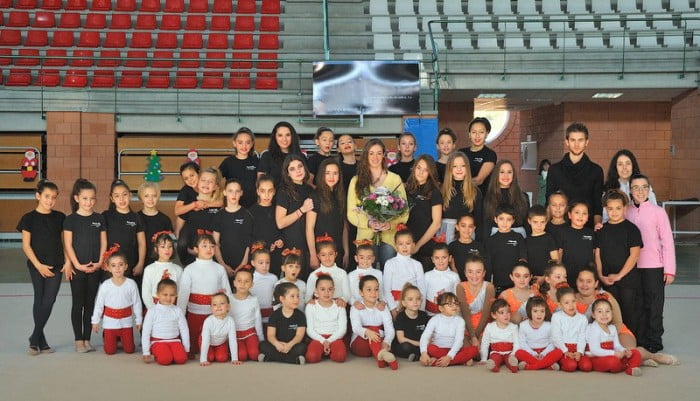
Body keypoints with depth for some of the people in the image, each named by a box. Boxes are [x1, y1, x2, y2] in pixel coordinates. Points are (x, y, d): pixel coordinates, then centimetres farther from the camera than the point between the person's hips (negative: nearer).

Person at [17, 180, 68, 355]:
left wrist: (68, 262, -1)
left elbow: (65, 242, 11)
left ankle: (35, 339, 7)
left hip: (56, 266, 2)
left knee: (48, 302, -5)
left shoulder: (60, 217, 7)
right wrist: (39, 265, -11)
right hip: (37, 266, -2)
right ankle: (41, 341, 10)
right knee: (40, 301, 1)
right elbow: (26, 245, -3)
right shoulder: (29, 218, -2)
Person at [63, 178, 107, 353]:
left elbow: (103, 242, 5)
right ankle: (78, 340, 9)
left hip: (95, 268, 2)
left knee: (90, 304, 8)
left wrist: (100, 262, -7)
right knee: (78, 304, 3)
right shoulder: (71, 219, -2)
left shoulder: (99, 219, 5)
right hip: (77, 267, -2)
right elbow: (68, 244, -5)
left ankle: (87, 339, 15)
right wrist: (77, 265, -13)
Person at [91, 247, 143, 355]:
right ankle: (105, 336, 36)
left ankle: (121, 339, 37)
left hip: (126, 321, 0)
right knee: (109, 351, 5)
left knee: (129, 350, 6)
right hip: (110, 322, 0)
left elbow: (137, 303, -2)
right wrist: (95, 321, 0)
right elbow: (99, 304, 0)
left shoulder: (131, 284, -8)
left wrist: (139, 320, 1)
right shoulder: (105, 285, -8)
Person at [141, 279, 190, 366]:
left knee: (181, 358, -25)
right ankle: (156, 355, 3)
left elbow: (184, 330, 9)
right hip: (158, 341, -2)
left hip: (174, 341, 2)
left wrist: (186, 349, 6)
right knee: (165, 359, -29)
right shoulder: (152, 311, -2)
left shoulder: (177, 311, 4)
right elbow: (145, 332, 0)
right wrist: (146, 352, -3)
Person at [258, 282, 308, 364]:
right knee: (263, 345, -26)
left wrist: (289, 345, -33)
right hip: (278, 345, 1)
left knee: (301, 348, -32)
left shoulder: (300, 315, -1)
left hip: (292, 345, -1)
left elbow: (299, 335, -11)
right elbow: (270, 335, -9)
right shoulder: (275, 315, 0)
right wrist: (277, 344, -34)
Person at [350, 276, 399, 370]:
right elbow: (356, 327, -21)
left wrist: (386, 343, -34)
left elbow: (389, 329, -12)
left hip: (379, 343, 3)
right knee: (373, 328, -32)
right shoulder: (356, 308, -3)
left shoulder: (383, 308, 2)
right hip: (359, 344, -3)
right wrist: (367, 332, -44)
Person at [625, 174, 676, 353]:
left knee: (654, 305, 4)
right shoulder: (626, 212, 4)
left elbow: (668, 242, -4)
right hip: (631, 266, 3)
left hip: (654, 267, -3)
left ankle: (654, 340, 16)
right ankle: (639, 340, 20)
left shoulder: (658, 212, -5)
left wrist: (670, 270, -6)